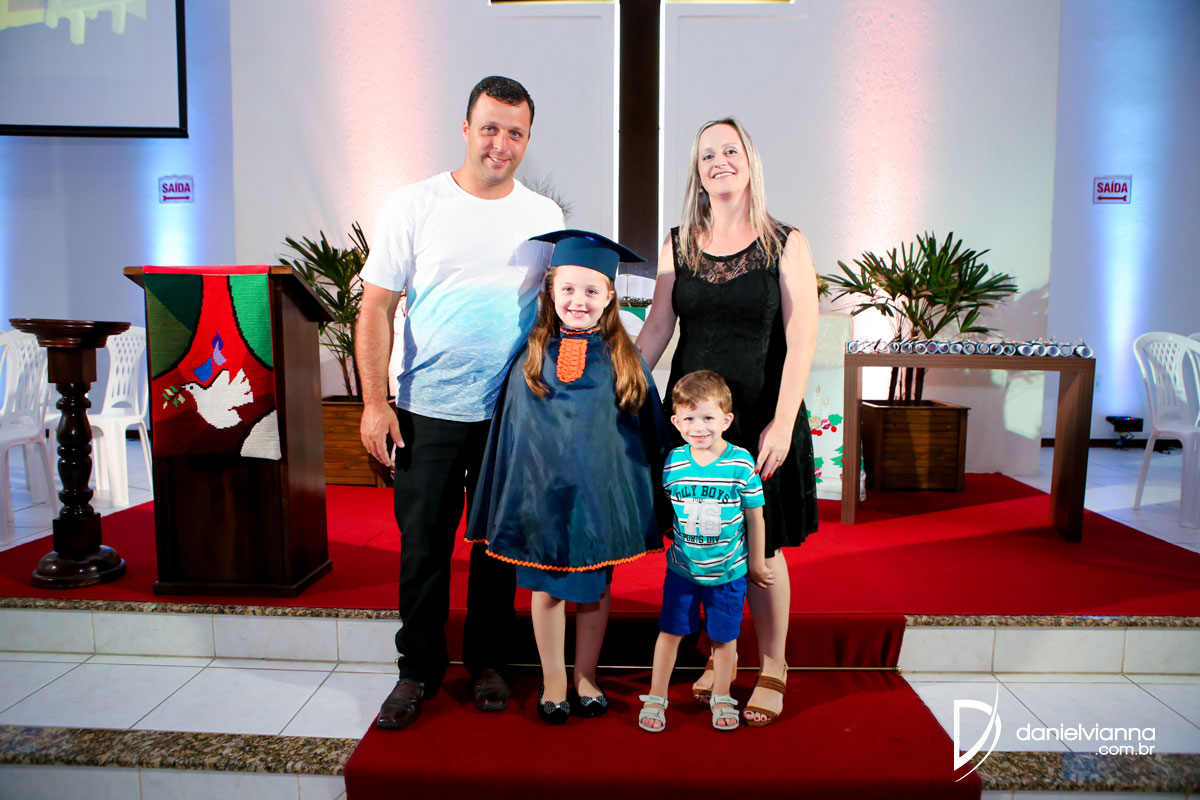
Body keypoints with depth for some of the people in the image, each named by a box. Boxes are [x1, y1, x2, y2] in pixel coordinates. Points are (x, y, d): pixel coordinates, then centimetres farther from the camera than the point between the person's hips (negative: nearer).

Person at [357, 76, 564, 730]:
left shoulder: (544, 217, 6)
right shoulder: (414, 206, -1)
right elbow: (376, 309, -2)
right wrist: (374, 402, -9)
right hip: (428, 411, -1)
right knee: (423, 546, 5)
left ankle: (487, 662, 30)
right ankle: (418, 670, 24)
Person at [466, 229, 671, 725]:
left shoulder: (623, 359, -3)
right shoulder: (532, 358, -2)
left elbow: (648, 432, 3)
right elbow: (511, 430, 3)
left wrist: (652, 499, 3)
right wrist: (513, 497, 3)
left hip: (600, 493, 0)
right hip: (544, 492, 0)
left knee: (594, 589, 13)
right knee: (546, 589, 9)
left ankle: (586, 679, 32)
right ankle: (553, 682, 28)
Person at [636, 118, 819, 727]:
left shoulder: (785, 244, -2)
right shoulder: (678, 245, 7)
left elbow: (801, 343, -7)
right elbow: (655, 331, 7)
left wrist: (781, 424, -14)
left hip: (760, 420, -3)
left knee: (761, 549, 5)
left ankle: (771, 670, 25)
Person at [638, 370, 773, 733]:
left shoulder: (741, 463, -16)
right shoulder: (672, 463, -11)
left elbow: (755, 517, -5)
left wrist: (757, 563, 2)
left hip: (728, 571, -1)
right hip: (682, 568, 1)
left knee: (724, 635, 13)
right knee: (670, 631, 11)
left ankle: (721, 699, 35)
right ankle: (655, 698, 29)